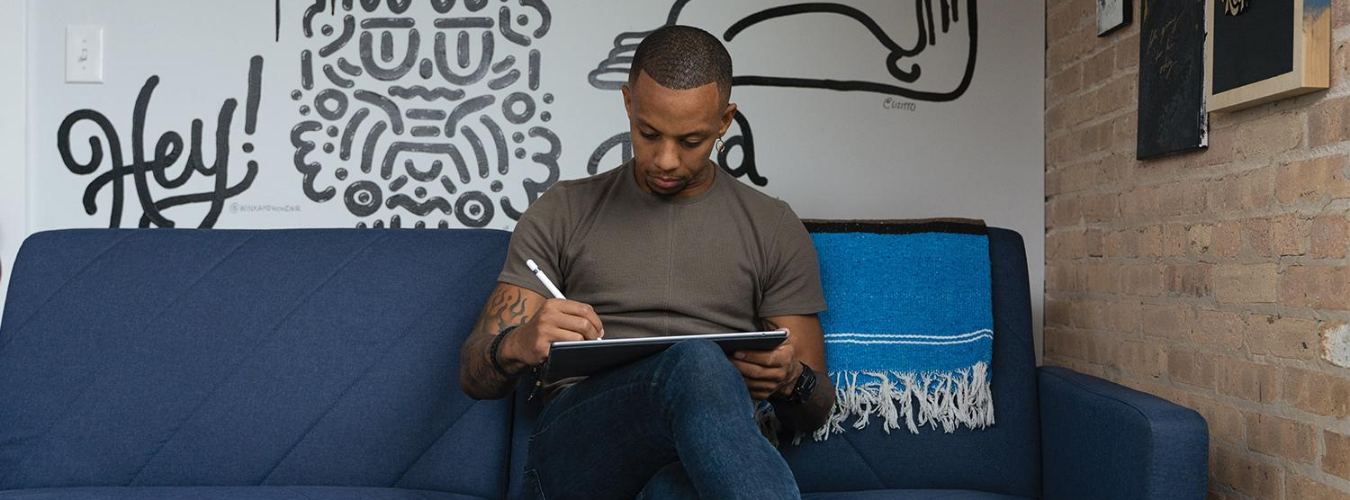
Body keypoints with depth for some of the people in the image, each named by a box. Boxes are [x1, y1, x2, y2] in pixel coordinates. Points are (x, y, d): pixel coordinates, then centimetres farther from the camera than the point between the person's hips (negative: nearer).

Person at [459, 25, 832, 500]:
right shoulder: (562, 212, 13)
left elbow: (814, 411, 15)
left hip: (701, 454, -1)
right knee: (699, 364, -35)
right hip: (573, 447, 1)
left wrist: (792, 380, -11)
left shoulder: (774, 229, 14)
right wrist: (517, 346, -17)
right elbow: (475, 374, 9)